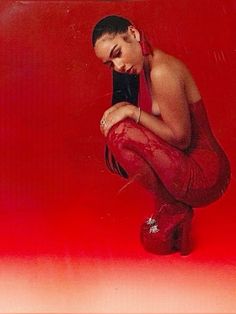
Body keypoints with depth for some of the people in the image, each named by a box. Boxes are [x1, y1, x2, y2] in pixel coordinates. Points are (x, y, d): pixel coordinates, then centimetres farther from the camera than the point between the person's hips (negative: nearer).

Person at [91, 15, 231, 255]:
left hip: (203, 174, -9)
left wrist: (132, 111, -16)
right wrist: (121, 109, -4)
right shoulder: (146, 69, 8)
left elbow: (180, 138, -19)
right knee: (114, 155, 6)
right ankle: (173, 206, 9)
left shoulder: (162, 70, -20)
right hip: (185, 163, 9)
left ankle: (171, 210, -1)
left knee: (120, 133, -20)